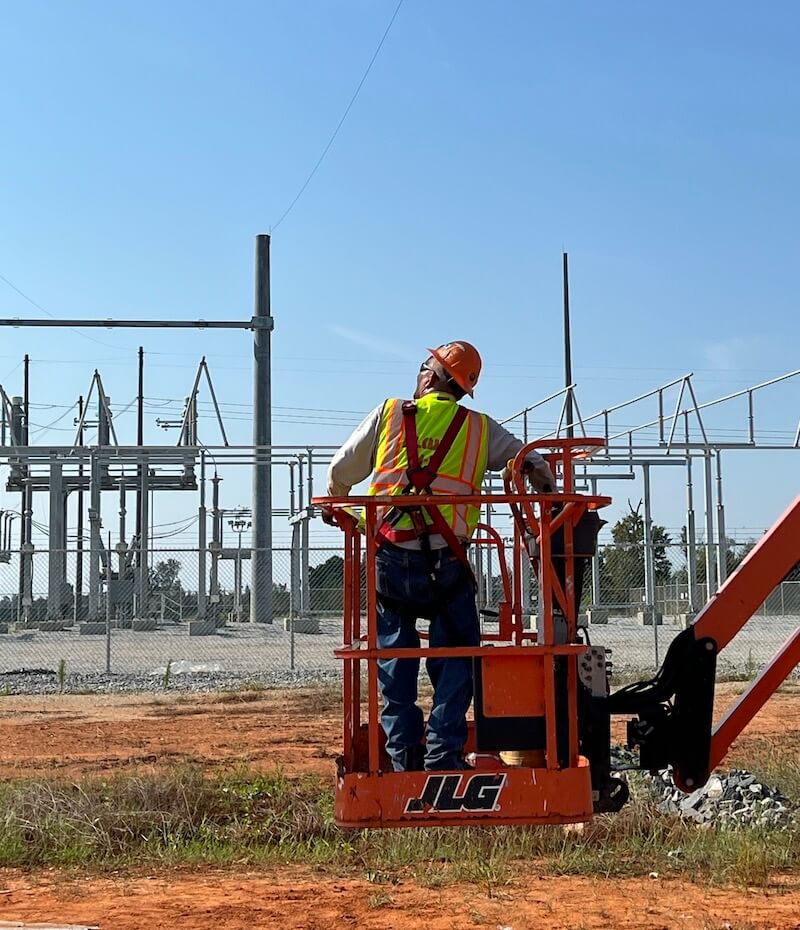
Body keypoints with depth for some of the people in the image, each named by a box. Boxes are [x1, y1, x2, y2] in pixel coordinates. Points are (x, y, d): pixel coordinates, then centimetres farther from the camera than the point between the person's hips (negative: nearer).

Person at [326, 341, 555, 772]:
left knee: (394, 657, 11)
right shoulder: (479, 428, 11)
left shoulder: (389, 413, 10)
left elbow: (340, 471, 14)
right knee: (455, 658, 9)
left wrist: (335, 507, 34)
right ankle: (442, 753, 2)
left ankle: (404, 755, 10)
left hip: (390, 556, 1)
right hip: (446, 560, -1)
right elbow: (534, 466, 8)